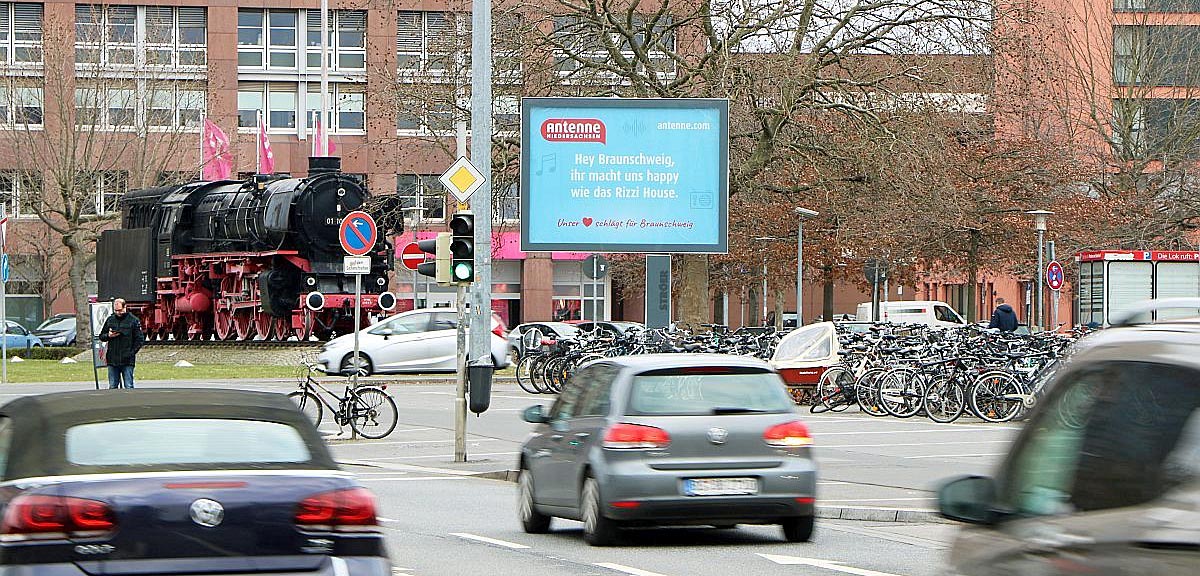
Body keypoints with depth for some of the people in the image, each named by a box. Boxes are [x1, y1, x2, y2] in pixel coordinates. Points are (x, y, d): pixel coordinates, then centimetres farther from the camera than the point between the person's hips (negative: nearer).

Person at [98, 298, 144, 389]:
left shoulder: (133, 320, 0)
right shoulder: (110, 320, 11)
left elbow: (140, 339, 0)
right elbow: (101, 337, 18)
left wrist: (131, 353, -9)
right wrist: (108, 336, -5)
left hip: (127, 361, -4)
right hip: (112, 360, 4)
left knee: (128, 387, -4)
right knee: (112, 387, 5)